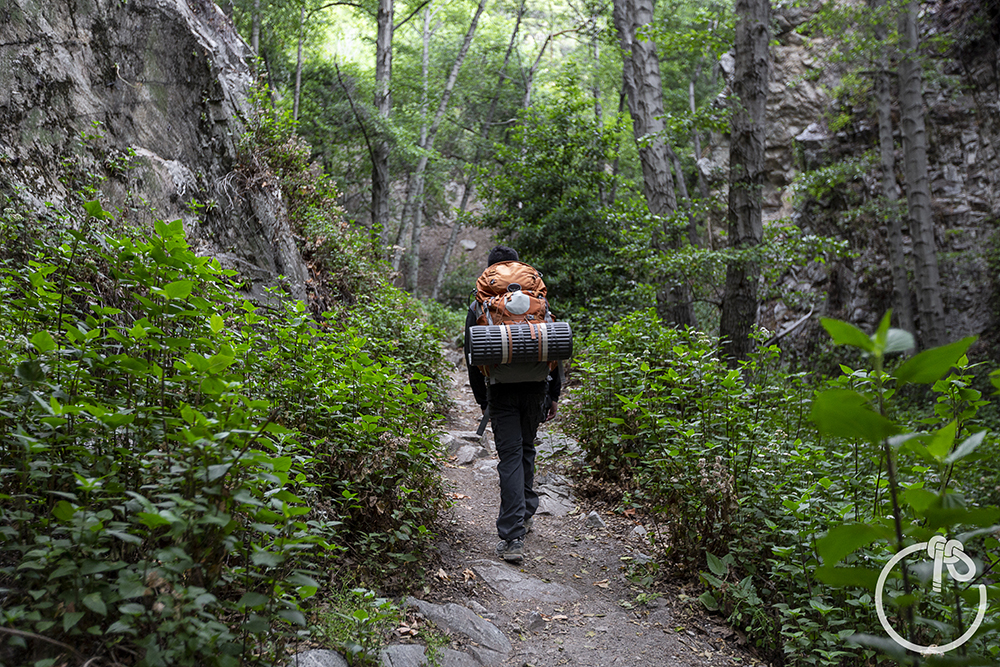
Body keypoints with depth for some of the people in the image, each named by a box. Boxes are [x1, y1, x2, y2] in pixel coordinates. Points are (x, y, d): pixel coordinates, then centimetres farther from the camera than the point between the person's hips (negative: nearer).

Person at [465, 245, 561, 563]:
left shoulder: (478, 308, 1)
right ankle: (527, 512, 33)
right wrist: (554, 395, 10)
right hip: (535, 389, 2)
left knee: (510, 457, -2)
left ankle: (512, 537, -7)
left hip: (501, 392, -2)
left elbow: (473, 360, 1)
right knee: (526, 449, 21)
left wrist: (482, 400, 10)